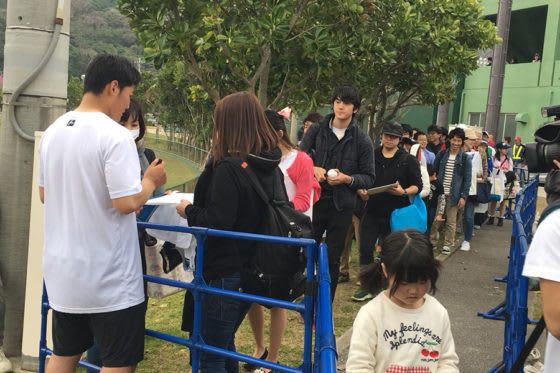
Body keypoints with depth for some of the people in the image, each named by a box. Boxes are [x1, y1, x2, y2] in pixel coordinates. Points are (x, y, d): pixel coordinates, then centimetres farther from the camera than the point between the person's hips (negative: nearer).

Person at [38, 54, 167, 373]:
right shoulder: (116, 136, -18)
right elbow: (128, 203, -22)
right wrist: (151, 181, -4)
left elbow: (44, 194, 15)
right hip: (109, 280, -8)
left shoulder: (53, 132, 6)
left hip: (62, 272, 8)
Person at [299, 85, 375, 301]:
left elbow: (369, 178, 0)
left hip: (341, 206, -1)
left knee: (332, 259, 8)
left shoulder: (362, 140, -1)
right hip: (314, 200, 1)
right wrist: (313, 169, -16)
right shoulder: (316, 130, 2)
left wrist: (347, 179, -18)